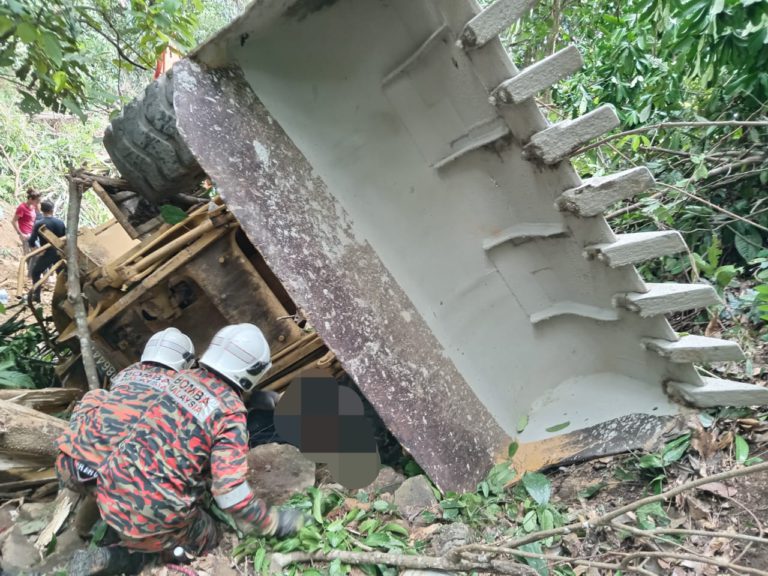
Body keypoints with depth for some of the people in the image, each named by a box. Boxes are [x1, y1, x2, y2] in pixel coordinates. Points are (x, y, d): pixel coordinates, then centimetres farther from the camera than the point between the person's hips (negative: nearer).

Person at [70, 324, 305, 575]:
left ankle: (111, 527, 15)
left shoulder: (184, 377, 3)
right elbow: (230, 491, -19)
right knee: (207, 539, 19)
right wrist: (275, 523, -4)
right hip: (153, 513, -7)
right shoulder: (231, 416, -17)